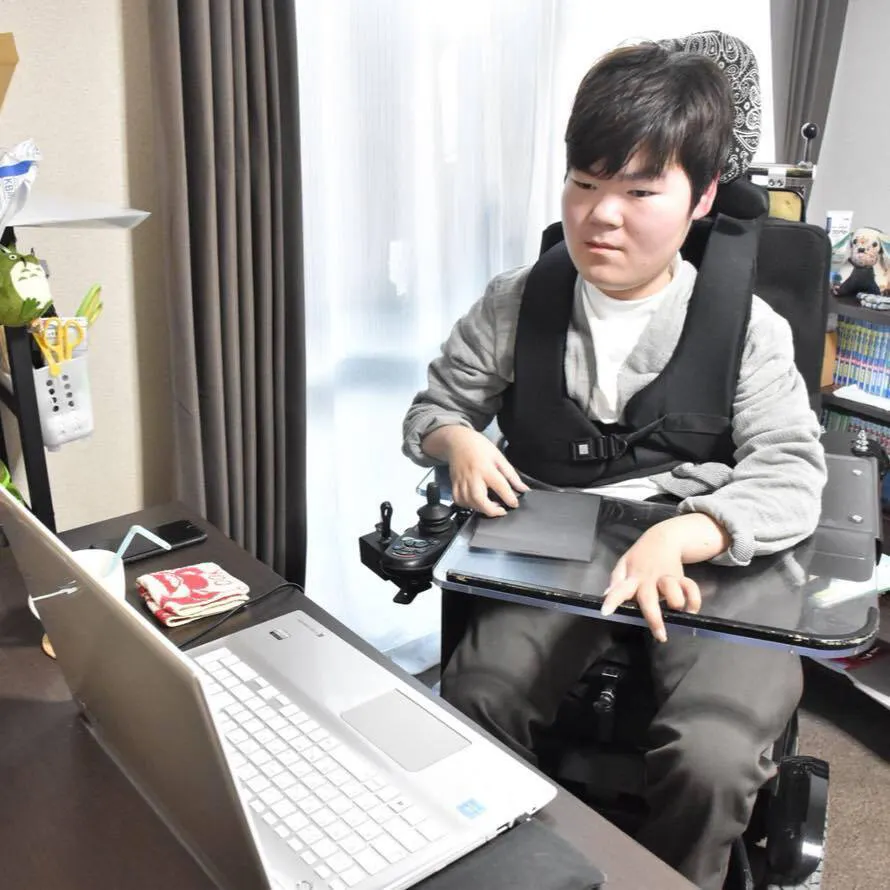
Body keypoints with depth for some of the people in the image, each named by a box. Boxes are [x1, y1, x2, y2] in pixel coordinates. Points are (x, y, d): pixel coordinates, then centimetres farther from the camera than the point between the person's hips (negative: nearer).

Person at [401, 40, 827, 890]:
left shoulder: (746, 328, -1)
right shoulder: (516, 303, 4)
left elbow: (790, 476, -9)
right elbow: (430, 409, 14)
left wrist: (680, 537, -29)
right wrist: (460, 440, -12)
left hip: (710, 566, -1)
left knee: (710, 758, -26)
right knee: (474, 702, -24)